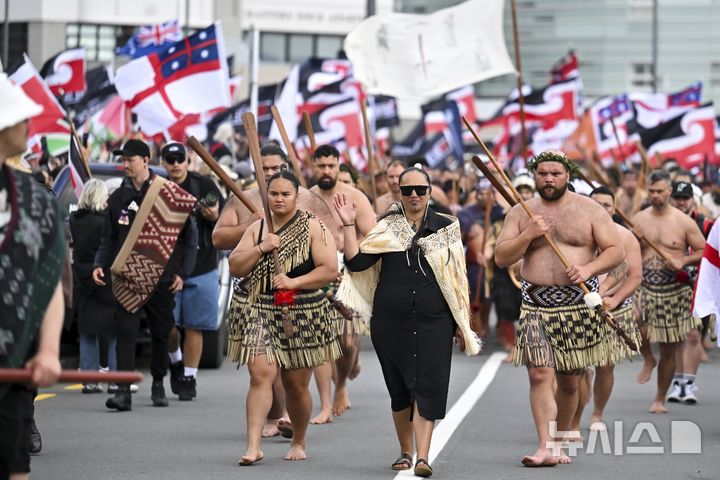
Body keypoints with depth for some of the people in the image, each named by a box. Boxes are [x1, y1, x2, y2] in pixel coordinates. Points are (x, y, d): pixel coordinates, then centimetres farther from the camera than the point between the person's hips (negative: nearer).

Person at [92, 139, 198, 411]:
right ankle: (124, 391, -14)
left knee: (161, 333, 8)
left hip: (161, 278, -2)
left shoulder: (170, 195, -2)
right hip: (127, 278, 2)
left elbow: (189, 236, 2)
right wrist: (100, 265, -2)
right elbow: (109, 238, 14)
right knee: (125, 332, -9)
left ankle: (158, 385, 25)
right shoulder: (118, 197, 8)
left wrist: (182, 273, -3)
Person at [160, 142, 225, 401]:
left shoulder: (204, 186, 1)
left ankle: (189, 378, 12)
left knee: (194, 327, 3)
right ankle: (176, 361, 26)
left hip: (201, 269, -1)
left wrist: (215, 217, -15)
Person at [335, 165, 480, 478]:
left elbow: (457, 277, 9)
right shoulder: (386, 228, 7)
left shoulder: (446, 228, 7)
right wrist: (349, 225, -9)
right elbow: (357, 262, -3)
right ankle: (405, 451, 23)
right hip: (390, 320, 1)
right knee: (399, 389, 8)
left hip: (434, 322, -1)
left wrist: (461, 322, 7)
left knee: (428, 387, -11)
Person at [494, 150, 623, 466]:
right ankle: (546, 448, -18)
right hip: (536, 306, 0)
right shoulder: (520, 213, 9)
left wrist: (589, 268, -17)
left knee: (569, 381, 7)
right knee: (539, 375, -14)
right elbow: (501, 258, 3)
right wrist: (528, 235, -12)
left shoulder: (589, 210, 4)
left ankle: (559, 442, 23)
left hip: (580, 304, 0)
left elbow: (615, 250, 1)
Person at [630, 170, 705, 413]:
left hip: (673, 291, -1)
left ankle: (660, 399, 24)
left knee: (668, 351, 6)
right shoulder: (638, 220, 4)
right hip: (644, 286, 1)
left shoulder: (684, 222, -5)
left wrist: (682, 261, -17)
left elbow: (704, 252, -1)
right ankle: (648, 359, 3)